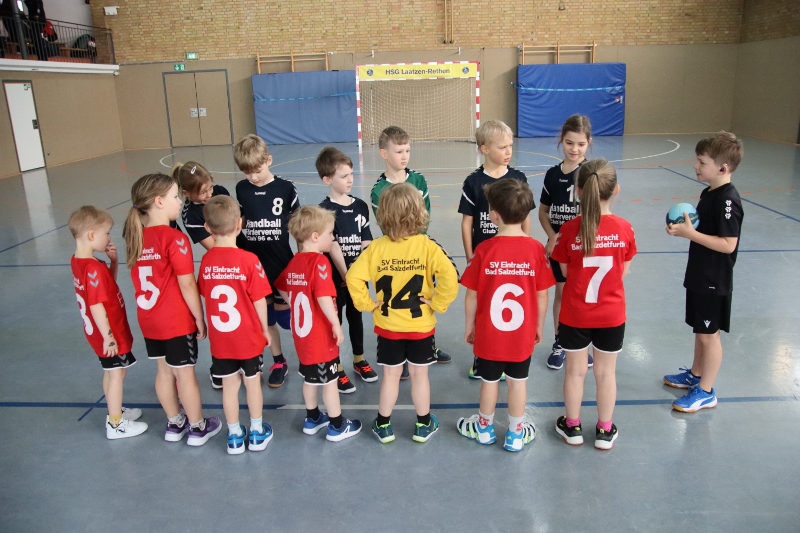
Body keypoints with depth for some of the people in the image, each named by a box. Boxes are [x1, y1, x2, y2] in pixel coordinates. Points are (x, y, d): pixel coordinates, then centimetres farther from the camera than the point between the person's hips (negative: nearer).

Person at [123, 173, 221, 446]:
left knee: (164, 371, 19)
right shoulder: (174, 239, -21)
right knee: (185, 373, 7)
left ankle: (174, 424, 35)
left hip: (149, 320, 7)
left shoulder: (135, 236, 1)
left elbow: (141, 279, 7)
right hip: (177, 321, -7)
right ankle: (198, 428, 23)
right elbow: (187, 285, -20)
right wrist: (200, 319, -11)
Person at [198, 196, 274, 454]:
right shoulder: (249, 260, -18)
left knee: (229, 385, 15)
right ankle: (257, 433, 30)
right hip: (248, 336, -2)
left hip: (220, 337, 3)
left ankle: (234, 436, 28)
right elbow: (259, 300, -14)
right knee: (253, 382, 15)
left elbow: (205, 295, 2)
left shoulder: (206, 261, -8)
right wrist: (265, 328, 1)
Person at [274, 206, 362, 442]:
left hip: (302, 332, 8)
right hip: (321, 334, -8)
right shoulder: (320, 262, -23)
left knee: (310, 377, 22)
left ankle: (312, 419, 37)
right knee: (329, 380, 7)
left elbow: (283, 291, 14)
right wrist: (337, 325, -20)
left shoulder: (293, 262, 2)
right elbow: (324, 298, -29)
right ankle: (337, 426, 20)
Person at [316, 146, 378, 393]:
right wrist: (344, 275, -19)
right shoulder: (324, 210, -13)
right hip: (335, 276, -5)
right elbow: (333, 247, -17)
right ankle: (337, 369, 21)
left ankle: (359, 360, 36)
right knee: (335, 320, 7)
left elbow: (366, 243, 1)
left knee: (356, 317, 19)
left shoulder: (360, 206, 2)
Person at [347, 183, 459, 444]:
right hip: (421, 325, -1)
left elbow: (354, 278, -17)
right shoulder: (427, 246, -16)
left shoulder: (376, 248, -12)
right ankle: (424, 425, 31)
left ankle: (383, 426, 30)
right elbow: (450, 277, -25)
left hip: (387, 326, 1)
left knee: (390, 375, 17)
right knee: (419, 374, 15)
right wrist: (437, 303, -12)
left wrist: (368, 304, -5)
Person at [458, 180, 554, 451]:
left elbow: (471, 296, -11)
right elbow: (542, 296, -6)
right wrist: (539, 326, 10)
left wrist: (469, 326, 4)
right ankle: (516, 434, 35)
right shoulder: (536, 249, -13)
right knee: (518, 381, 18)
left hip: (489, 333, -1)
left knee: (489, 380, 18)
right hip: (522, 334, 1)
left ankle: (485, 428, 40)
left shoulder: (484, 250, -18)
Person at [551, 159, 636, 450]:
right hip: (612, 314, 1)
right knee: (606, 372, 16)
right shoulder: (624, 228, -12)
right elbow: (623, 271, -2)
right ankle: (604, 431, 31)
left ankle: (572, 427, 32)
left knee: (575, 370, 15)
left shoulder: (569, 229, -16)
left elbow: (565, 271, -6)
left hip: (575, 314, -1)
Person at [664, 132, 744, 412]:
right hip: (700, 276, 9)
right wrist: (683, 227, -1)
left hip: (714, 282, -9)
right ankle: (695, 374, 40)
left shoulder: (727, 200, -22)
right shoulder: (708, 193, 6)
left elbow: (728, 244, -26)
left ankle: (705, 392, 17)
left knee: (709, 334, 4)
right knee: (700, 330, 22)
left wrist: (689, 233, -27)